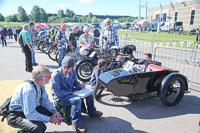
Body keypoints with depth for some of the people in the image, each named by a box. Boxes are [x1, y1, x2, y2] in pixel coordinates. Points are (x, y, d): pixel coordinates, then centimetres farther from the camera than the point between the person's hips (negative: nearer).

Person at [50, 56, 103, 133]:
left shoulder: (72, 72, -3)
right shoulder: (56, 75, -24)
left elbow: (75, 81, 16)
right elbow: (57, 92, -25)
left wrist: (79, 85, -7)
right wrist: (71, 93, -23)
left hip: (71, 91, 8)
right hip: (60, 97, -8)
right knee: (77, 100, -35)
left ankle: (92, 112, 24)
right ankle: (76, 124, -20)